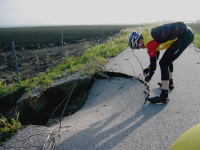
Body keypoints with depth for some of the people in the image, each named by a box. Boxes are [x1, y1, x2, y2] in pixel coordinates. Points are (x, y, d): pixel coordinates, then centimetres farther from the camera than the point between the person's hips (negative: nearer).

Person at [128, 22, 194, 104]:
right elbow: (156, 53, 24)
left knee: (163, 63, -10)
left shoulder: (149, 43, -16)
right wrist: (148, 69, 28)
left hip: (184, 36, -10)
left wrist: (148, 77, 10)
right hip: (186, 32, 11)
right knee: (168, 59, 24)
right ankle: (170, 83, 38)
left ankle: (164, 97, -6)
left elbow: (153, 64, -7)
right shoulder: (147, 35, 11)